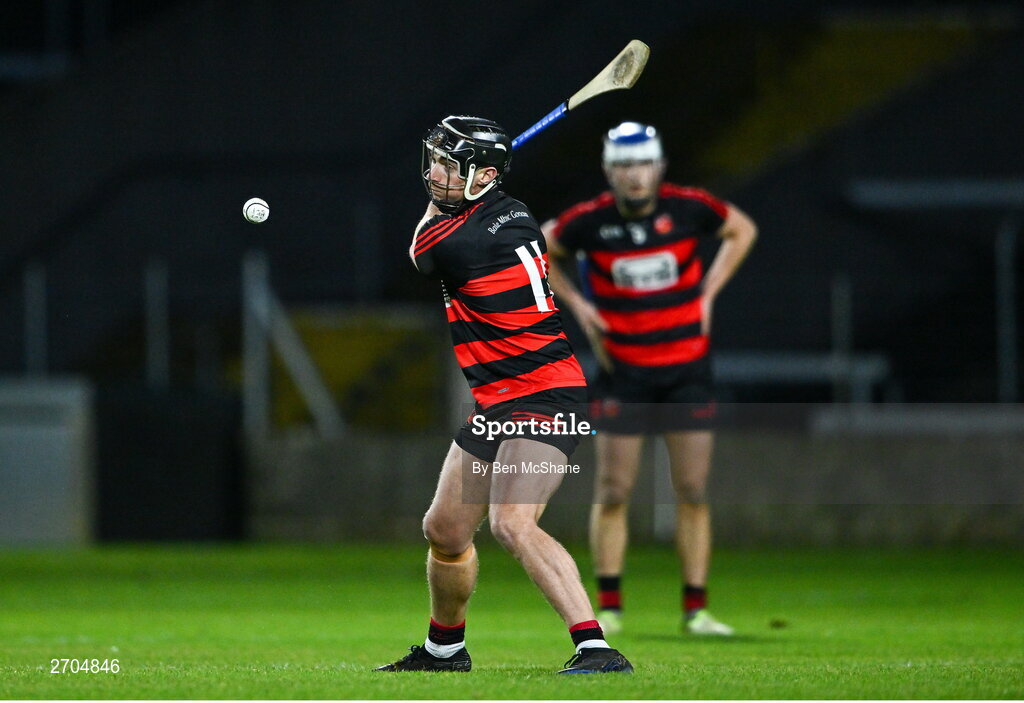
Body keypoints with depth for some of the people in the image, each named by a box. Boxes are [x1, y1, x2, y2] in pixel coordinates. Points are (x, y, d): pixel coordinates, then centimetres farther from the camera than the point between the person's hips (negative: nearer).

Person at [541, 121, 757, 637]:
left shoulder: (686, 208, -7)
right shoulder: (589, 221, -9)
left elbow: (742, 230, 12)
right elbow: (538, 249, 10)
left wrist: (708, 291, 3)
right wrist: (576, 304, -1)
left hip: (686, 367, 1)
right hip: (623, 369, -1)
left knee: (693, 492, 0)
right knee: (613, 492, -2)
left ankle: (696, 609, 7)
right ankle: (608, 607, 9)